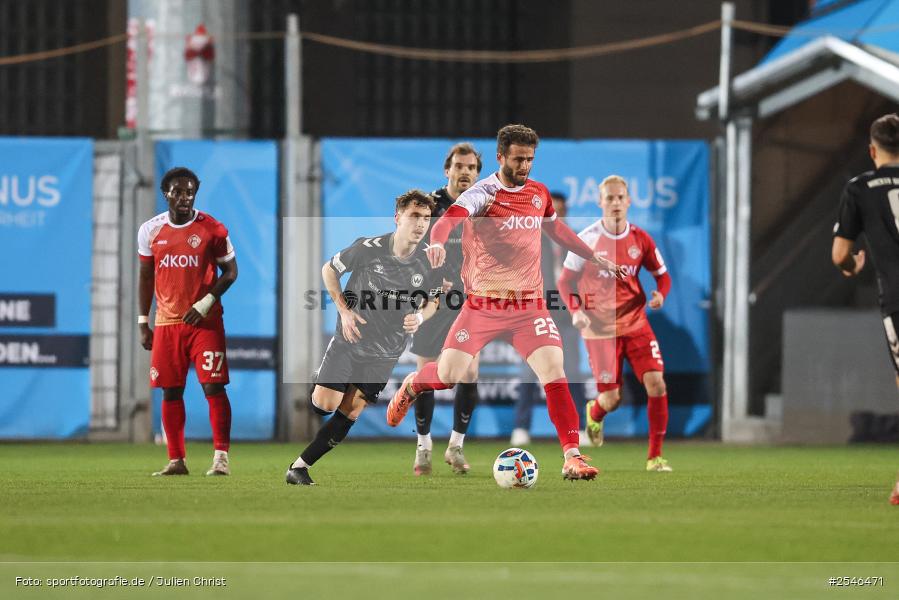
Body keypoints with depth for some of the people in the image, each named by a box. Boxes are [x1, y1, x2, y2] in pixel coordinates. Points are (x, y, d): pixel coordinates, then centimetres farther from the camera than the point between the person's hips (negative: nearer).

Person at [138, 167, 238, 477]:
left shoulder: (212, 229, -4)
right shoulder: (150, 230, 5)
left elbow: (230, 271, 1)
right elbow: (146, 277, 14)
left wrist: (206, 303, -12)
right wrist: (143, 323, 11)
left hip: (205, 321, -3)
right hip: (167, 322, 3)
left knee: (213, 387, -10)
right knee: (171, 392, 4)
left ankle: (221, 457, -8)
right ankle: (176, 460, 11)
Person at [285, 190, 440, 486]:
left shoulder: (430, 264, -7)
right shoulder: (367, 249, -16)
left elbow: (431, 302, 11)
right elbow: (329, 269, 0)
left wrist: (420, 317, -13)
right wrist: (344, 311, -10)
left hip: (384, 353, 2)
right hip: (348, 340, -2)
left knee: (349, 413, -1)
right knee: (324, 404, -10)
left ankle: (300, 466, 9)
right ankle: (320, 380, 26)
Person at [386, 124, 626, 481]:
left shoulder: (539, 194, 9)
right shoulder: (482, 194, -11)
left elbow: (555, 229, 30)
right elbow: (450, 217, -31)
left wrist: (594, 257, 34)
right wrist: (438, 242, -52)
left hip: (529, 306, 3)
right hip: (482, 303, -3)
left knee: (554, 372, -15)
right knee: (447, 376, -7)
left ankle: (572, 457, -12)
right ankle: (412, 385, 31)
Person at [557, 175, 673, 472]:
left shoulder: (640, 239, 1)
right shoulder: (587, 240, -9)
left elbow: (662, 274, 11)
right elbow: (566, 281, -3)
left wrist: (660, 294, -12)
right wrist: (576, 311, -19)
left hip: (636, 325, 3)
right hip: (600, 329, -3)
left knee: (656, 383, -14)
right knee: (611, 399, -3)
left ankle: (655, 456, -3)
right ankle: (594, 414, 38)